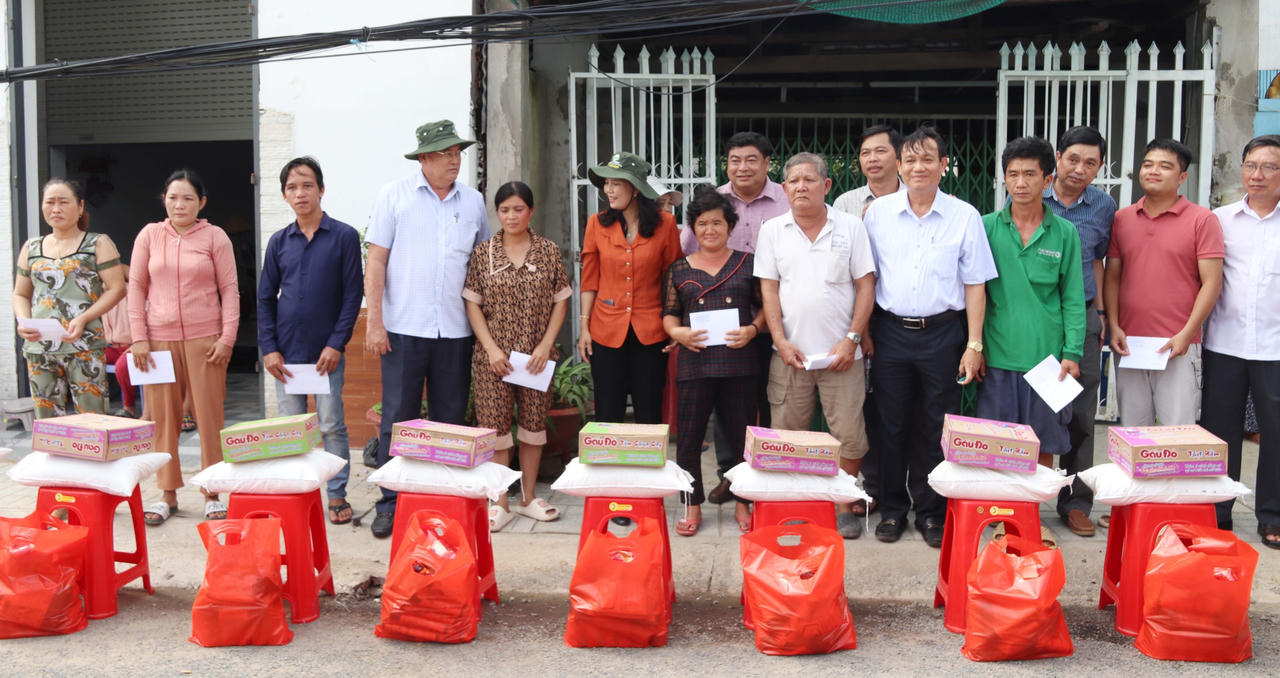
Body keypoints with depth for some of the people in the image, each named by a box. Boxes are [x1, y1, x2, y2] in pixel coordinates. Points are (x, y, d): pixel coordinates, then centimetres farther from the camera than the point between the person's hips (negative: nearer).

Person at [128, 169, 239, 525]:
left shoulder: (215, 237, 3)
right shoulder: (150, 235, 8)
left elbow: (229, 289, 2)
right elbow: (136, 287, 8)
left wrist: (227, 337, -6)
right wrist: (138, 338, 0)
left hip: (204, 340, -1)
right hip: (159, 339, 2)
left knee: (209, 417, -1)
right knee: (163, 418, 3)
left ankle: (213, 494, 9)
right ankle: (167, 493, 15)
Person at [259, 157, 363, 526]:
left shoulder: (344, 236, -2)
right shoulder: (279, 241, 6)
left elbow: (353, 295, -5)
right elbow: (266, 298, 8)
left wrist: (336, 344, -11)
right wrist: (269, 348, -1)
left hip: (326, 352, -3)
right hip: (286, 352, 3)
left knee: (331, 424, 3)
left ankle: (337, 495, 13)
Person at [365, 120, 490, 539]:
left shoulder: (474, 202, 10)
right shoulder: (394, 196, 1)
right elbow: (376, 260, -1)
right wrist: (374, 321, -8)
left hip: (455, 331, 3)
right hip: (403, 328, -3)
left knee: (450, 420, 8)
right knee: (397, 420, 0)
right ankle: (391, 505, 9)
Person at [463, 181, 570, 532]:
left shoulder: (549, 251, 3)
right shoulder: (483, 252, 1)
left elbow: (560, 301, 5)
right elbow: (472, 304, 0)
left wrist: (545, 345, -6)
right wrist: (491, 348, -9)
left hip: (536, 355, 1)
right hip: (494, 355, -1)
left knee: (534, 423, 8)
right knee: (495, 425, 0)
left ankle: (529, 496, 23)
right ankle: (500, 503, 10)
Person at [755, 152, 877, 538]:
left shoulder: (850, 227, 2)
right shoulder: (772, 231, 6)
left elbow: (865, 286, 1)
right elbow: (769, 289, 4)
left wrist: (852, 339, -7)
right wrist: (781, 341, -6)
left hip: (842, 353, -1)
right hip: (790, 352, 1)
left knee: (849, 434, 0)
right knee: (787, 436, 6)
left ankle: (844, 506, 15)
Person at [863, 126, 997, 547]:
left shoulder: (965, 216, 0)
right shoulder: (878, 212, 3)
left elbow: (974, 285, 2)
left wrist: (974, 343, -3)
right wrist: (863, 333, 3)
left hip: (942, 333, -1)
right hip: (890, 331, 1)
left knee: (938, 431, 5)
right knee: (891, 426, 8)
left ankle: (932, 513, 19)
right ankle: (892, 509, 22)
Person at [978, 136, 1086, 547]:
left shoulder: (1065, 233, 4)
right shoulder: (986, 228, 3)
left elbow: (1073, 297, 5)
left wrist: (1072, 353, -3)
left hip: (1047, 355, 1)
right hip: (998, 355, 0)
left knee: (1045, 444, 7)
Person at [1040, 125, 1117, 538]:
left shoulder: (1103, 206, 5)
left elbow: (1097, 260, 16)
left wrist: (1100, 313, 11)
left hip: (1081, 318, 2)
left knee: (1081, 416, 7)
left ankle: (1075, 502, 20)